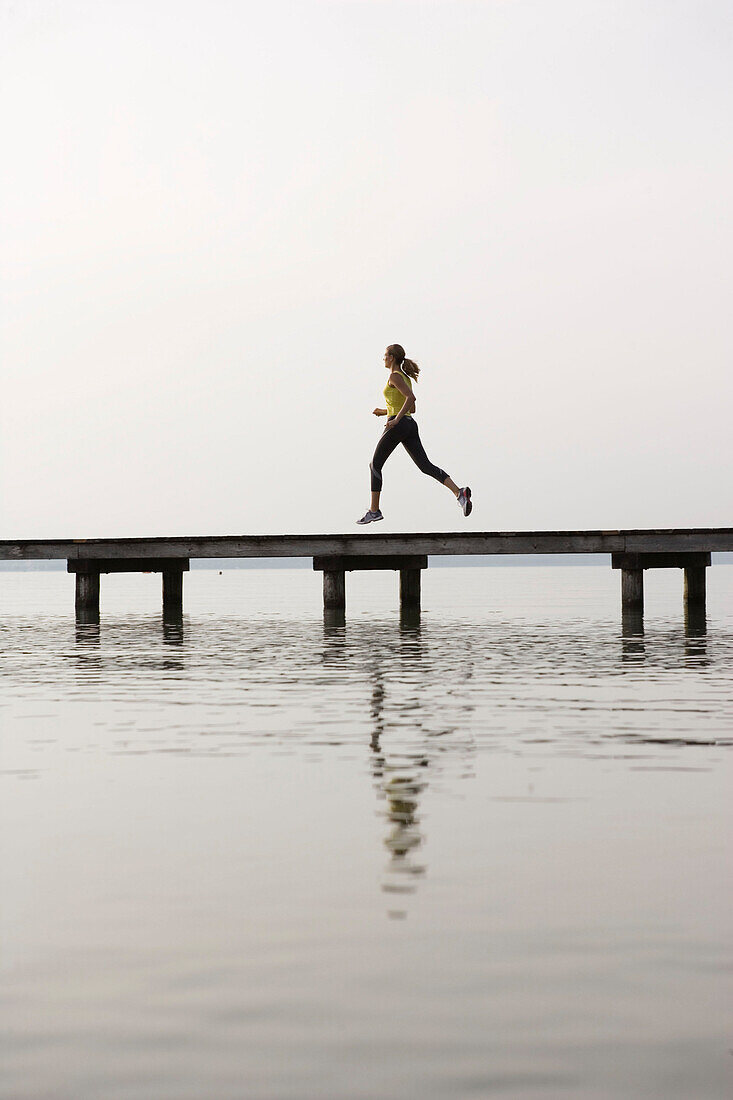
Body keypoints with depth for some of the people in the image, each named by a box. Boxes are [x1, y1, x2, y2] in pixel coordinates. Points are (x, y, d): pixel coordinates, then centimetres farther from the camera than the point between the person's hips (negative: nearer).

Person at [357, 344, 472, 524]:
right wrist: (385, 412, 25)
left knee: (375, 465, 6)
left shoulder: (395, 376, -8)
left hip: (398, 426, -8)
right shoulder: (406, 378, 20)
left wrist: (396, 418, -21)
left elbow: (411, 397, -22)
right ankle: (459, 493, -22)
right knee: (426, 466, -2)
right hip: (410, 425, 8)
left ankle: (374, 510, 6)